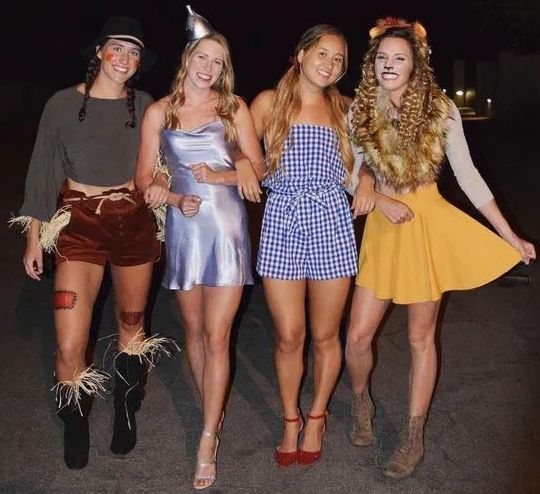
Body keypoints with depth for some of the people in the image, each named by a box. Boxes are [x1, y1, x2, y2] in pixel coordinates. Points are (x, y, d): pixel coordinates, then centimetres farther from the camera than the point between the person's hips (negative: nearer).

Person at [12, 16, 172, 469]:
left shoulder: (144, 105, 2)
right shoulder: (64, 104, -4)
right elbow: (42, 170, 1)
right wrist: (34, 237, 1)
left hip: (135, 222, 3)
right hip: (79, 224, -2)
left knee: (132, 326, 16)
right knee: (70, 347, -8)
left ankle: (126, 415, 38)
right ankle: (75, 429, 20)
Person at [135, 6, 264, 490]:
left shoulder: (234, 108, 3)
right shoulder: (159, 112, 5)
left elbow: (257, 168, 3)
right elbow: (145, 178, 5)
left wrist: (218, 175, -14)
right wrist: (175, 198, -13)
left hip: (226, 227, -2)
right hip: (183, 227, 2)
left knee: (217, 336, -5)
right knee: (194, 330, 12)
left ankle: (209, 439, 3)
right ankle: (212, 411, 31)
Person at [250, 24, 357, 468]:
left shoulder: (343, 109, 10)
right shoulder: (269, 102, 5)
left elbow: (354, 166, 17)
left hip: (331, 222, 1)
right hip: (282, 220, -1)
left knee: (325, 336, 9)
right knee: (288, 337, 4)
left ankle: (316, 417, 32)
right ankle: (290, 420, 28)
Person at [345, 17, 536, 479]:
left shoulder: (441, 108, -7)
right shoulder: (360, 112, -3)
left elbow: (467, 174, -3)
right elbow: (353, 174, 5)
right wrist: (379, 199, -15)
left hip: (430, 224, -1)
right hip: (383, 227, 2)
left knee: (421, 336, 7)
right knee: (358, 336, 1)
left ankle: (414, 437, 22)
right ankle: (362, 401, 34)